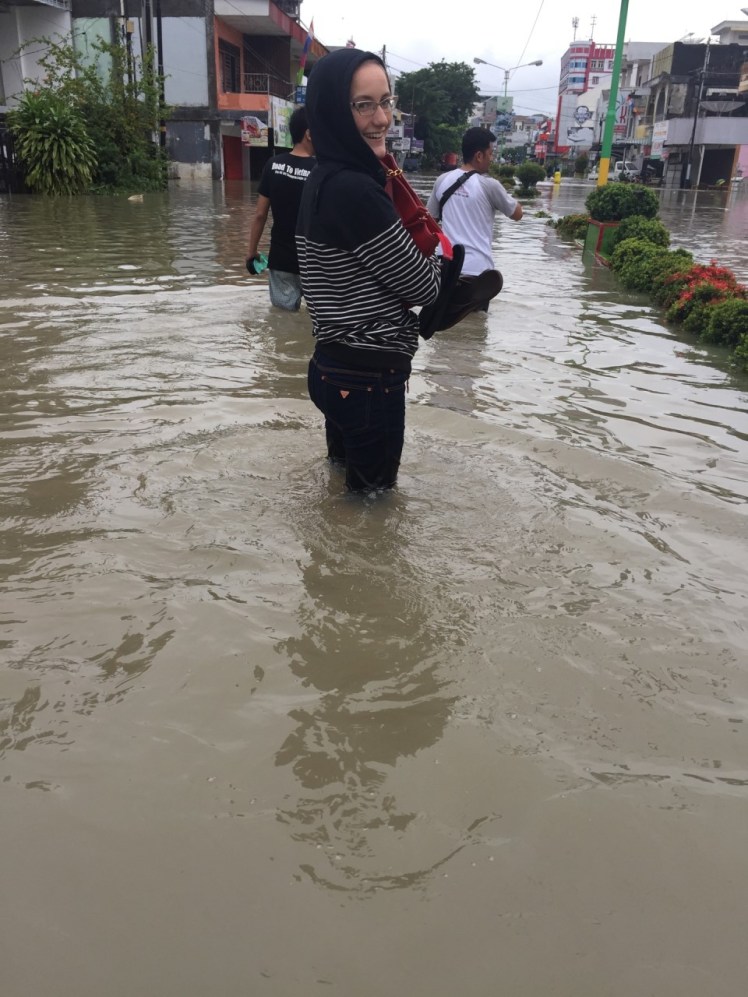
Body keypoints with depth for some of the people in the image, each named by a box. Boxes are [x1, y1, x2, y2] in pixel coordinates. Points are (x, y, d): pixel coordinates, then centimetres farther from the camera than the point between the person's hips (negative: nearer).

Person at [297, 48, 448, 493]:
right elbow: (423, 286, -14)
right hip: (369, 379, -9)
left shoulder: (324, 182, 7)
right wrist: (438, 256, 7)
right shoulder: (355, 190, -23)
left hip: (337, 368, 9)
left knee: (347, 486, 25)